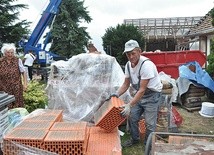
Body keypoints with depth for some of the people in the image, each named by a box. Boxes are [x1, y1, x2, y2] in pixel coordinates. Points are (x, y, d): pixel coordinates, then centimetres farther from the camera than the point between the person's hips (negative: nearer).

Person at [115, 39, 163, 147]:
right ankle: (135, 139, 33)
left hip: (152, 95, -7)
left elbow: (142, 90, -30)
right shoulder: (128, 65, -5)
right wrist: (116, 95, -9)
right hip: (138, 94, 7)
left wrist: (129, 105, -35)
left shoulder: (146, 65, -29)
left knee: (149, 123, -1)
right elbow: (126, 84, 6)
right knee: (131, 118, 10)